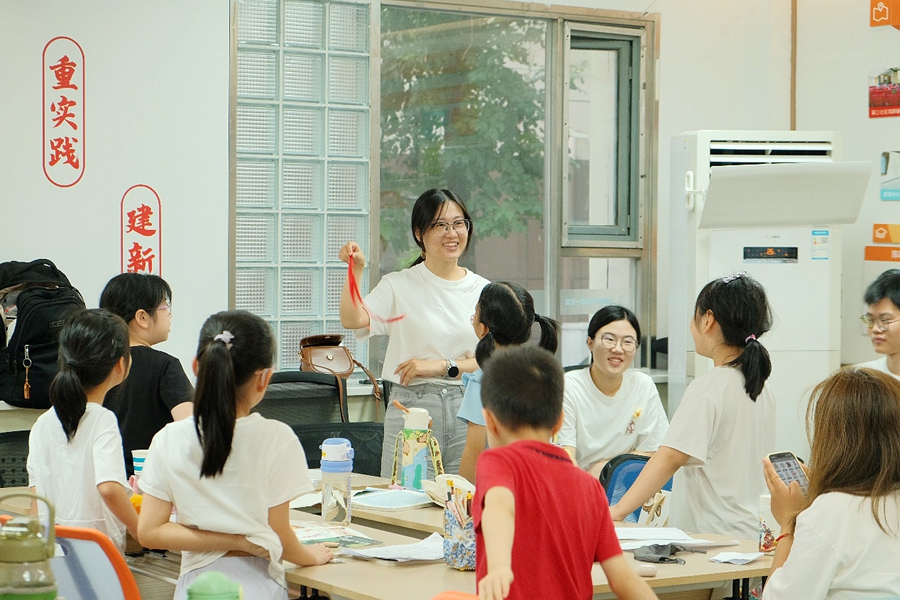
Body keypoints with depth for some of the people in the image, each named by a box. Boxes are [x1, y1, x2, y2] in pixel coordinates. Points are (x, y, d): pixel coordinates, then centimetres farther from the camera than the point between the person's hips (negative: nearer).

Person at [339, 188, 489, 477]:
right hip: (411, 407, -2)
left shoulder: (482, 290, 9)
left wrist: (442, 366, -8)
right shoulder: (399, 285, 4)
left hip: (468, 409, 2)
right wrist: (355, 271, -23)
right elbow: (352, 320, -11)